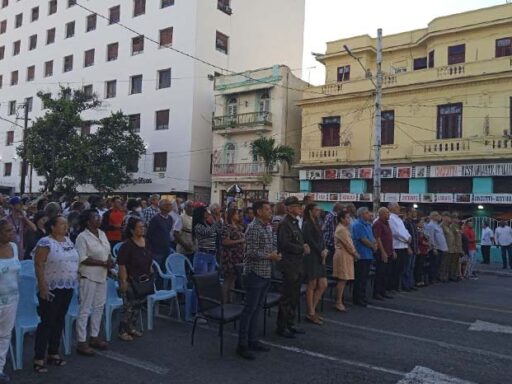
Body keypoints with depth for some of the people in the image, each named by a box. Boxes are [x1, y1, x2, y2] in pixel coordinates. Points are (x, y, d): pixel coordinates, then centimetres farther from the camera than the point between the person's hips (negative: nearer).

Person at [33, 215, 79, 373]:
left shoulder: (68, 241, 9)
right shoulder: (45, 243, -14)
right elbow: (39, 266, -16)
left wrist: (76, 278, 13)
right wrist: (42, 287, -20)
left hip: (67, 288, 7)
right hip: (51, 289, -7)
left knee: (59, 321, 14)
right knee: (47, 322, -2)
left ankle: (53, 353, 26)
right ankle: (39, 358, 8)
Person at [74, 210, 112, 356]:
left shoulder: (102, 233, 8)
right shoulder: (82, 237, -15)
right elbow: (82, 259, -20)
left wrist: (109, 261, -6)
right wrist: (103, 263, -20)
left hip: (101, 275, 8)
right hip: (88, 276, -8)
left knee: (99, 307, 15)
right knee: (85, 309, 0)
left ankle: (94, 337, 28)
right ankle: (81, 342, 9)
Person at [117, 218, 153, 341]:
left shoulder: (145, 242, 5)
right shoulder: (127, 245, -17)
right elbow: (122, 265, -18)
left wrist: (151, 274, 15)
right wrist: (124, 281, -21)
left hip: (143, 280, 7)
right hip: (130, 280, -7)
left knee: (139, 304, 15)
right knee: (128, 306, 0)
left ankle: (131, 327, 31)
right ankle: (122, 331, 14)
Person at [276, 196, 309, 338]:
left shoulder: (295, 223, 15)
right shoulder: (284, 224, -15)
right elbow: (285, 245, -23)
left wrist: (304, 246, 4)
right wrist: (302, 249, -14)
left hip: (297, 265, 10)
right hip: (289, 265, -9)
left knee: (294, 297, 16)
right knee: (287, 297, -1)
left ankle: (290, 324, 27)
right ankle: (281, 327, 11)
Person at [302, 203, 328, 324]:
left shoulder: (316, 224, 16)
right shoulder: (307, 224, -10)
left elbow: (321, 240, 14)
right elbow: (310, 241, -16)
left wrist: (324, 251, -3)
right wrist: (321, 252, -9)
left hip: (320, 258, 8)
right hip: (311, 258, -8)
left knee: (323, 285, 7)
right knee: (312, 285, -1)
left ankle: (312, 310, 17)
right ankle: (311, 313, 10)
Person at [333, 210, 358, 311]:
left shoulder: (344, 228, 18)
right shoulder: (341, 229, -15)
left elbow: (349, 243, 17)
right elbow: (348, 244, -17)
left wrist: (354, 253, 8)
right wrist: (355, 254, -5)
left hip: (346, 255, 10)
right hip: (343, 256, -10)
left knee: (343, 280, 11)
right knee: (342, 280, -7)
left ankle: (340, 301, 17)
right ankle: (338, 303, -4)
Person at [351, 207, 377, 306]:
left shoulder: (368, 224, 16)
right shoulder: (358, 225, -13)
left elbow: (372, 238, 18)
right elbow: (363, 239, -18)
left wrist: (375, 244, -4)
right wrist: (373, 246, -4)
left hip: (368, 255, 9)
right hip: (361, 255, -9)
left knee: (364, 278, 14)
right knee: (360, 278, -3)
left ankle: (362, 298, 23)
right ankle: (358, 299, 5)